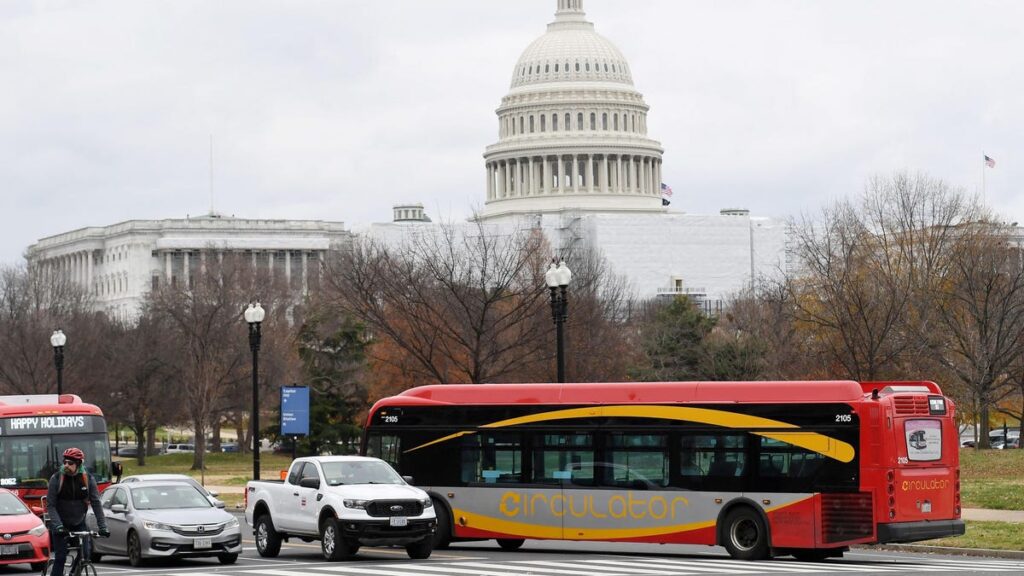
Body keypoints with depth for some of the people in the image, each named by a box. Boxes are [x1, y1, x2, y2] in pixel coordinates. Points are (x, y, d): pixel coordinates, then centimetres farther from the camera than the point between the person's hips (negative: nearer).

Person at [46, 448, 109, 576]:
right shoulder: (56, 478, -14)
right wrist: (58, 526, -26)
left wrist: (102, 526, -17)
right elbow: (50, 505, -15)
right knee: (60, 557, -11)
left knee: (84, 554, -6)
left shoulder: (88, 479, -9)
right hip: (60, 524, -2)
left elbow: (96, 504, -9)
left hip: (79, 523, 2)